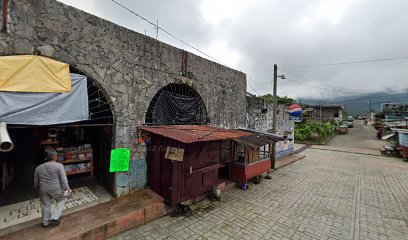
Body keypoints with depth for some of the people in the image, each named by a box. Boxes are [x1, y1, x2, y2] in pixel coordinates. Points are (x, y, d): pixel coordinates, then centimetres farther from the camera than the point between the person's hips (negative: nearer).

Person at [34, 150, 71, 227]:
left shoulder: (38, 167, 6)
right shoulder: (59, 165, -11)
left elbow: (36, 182, 13)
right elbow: (63, 177, -17)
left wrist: (37, 189, 27)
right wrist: (66, 187, -12)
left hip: (43, 190, 5)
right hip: (56, 189, -5)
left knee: (45, 205, 17)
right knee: (61, 201, 14)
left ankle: (46, 222, 28)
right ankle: (54, 218, 6)